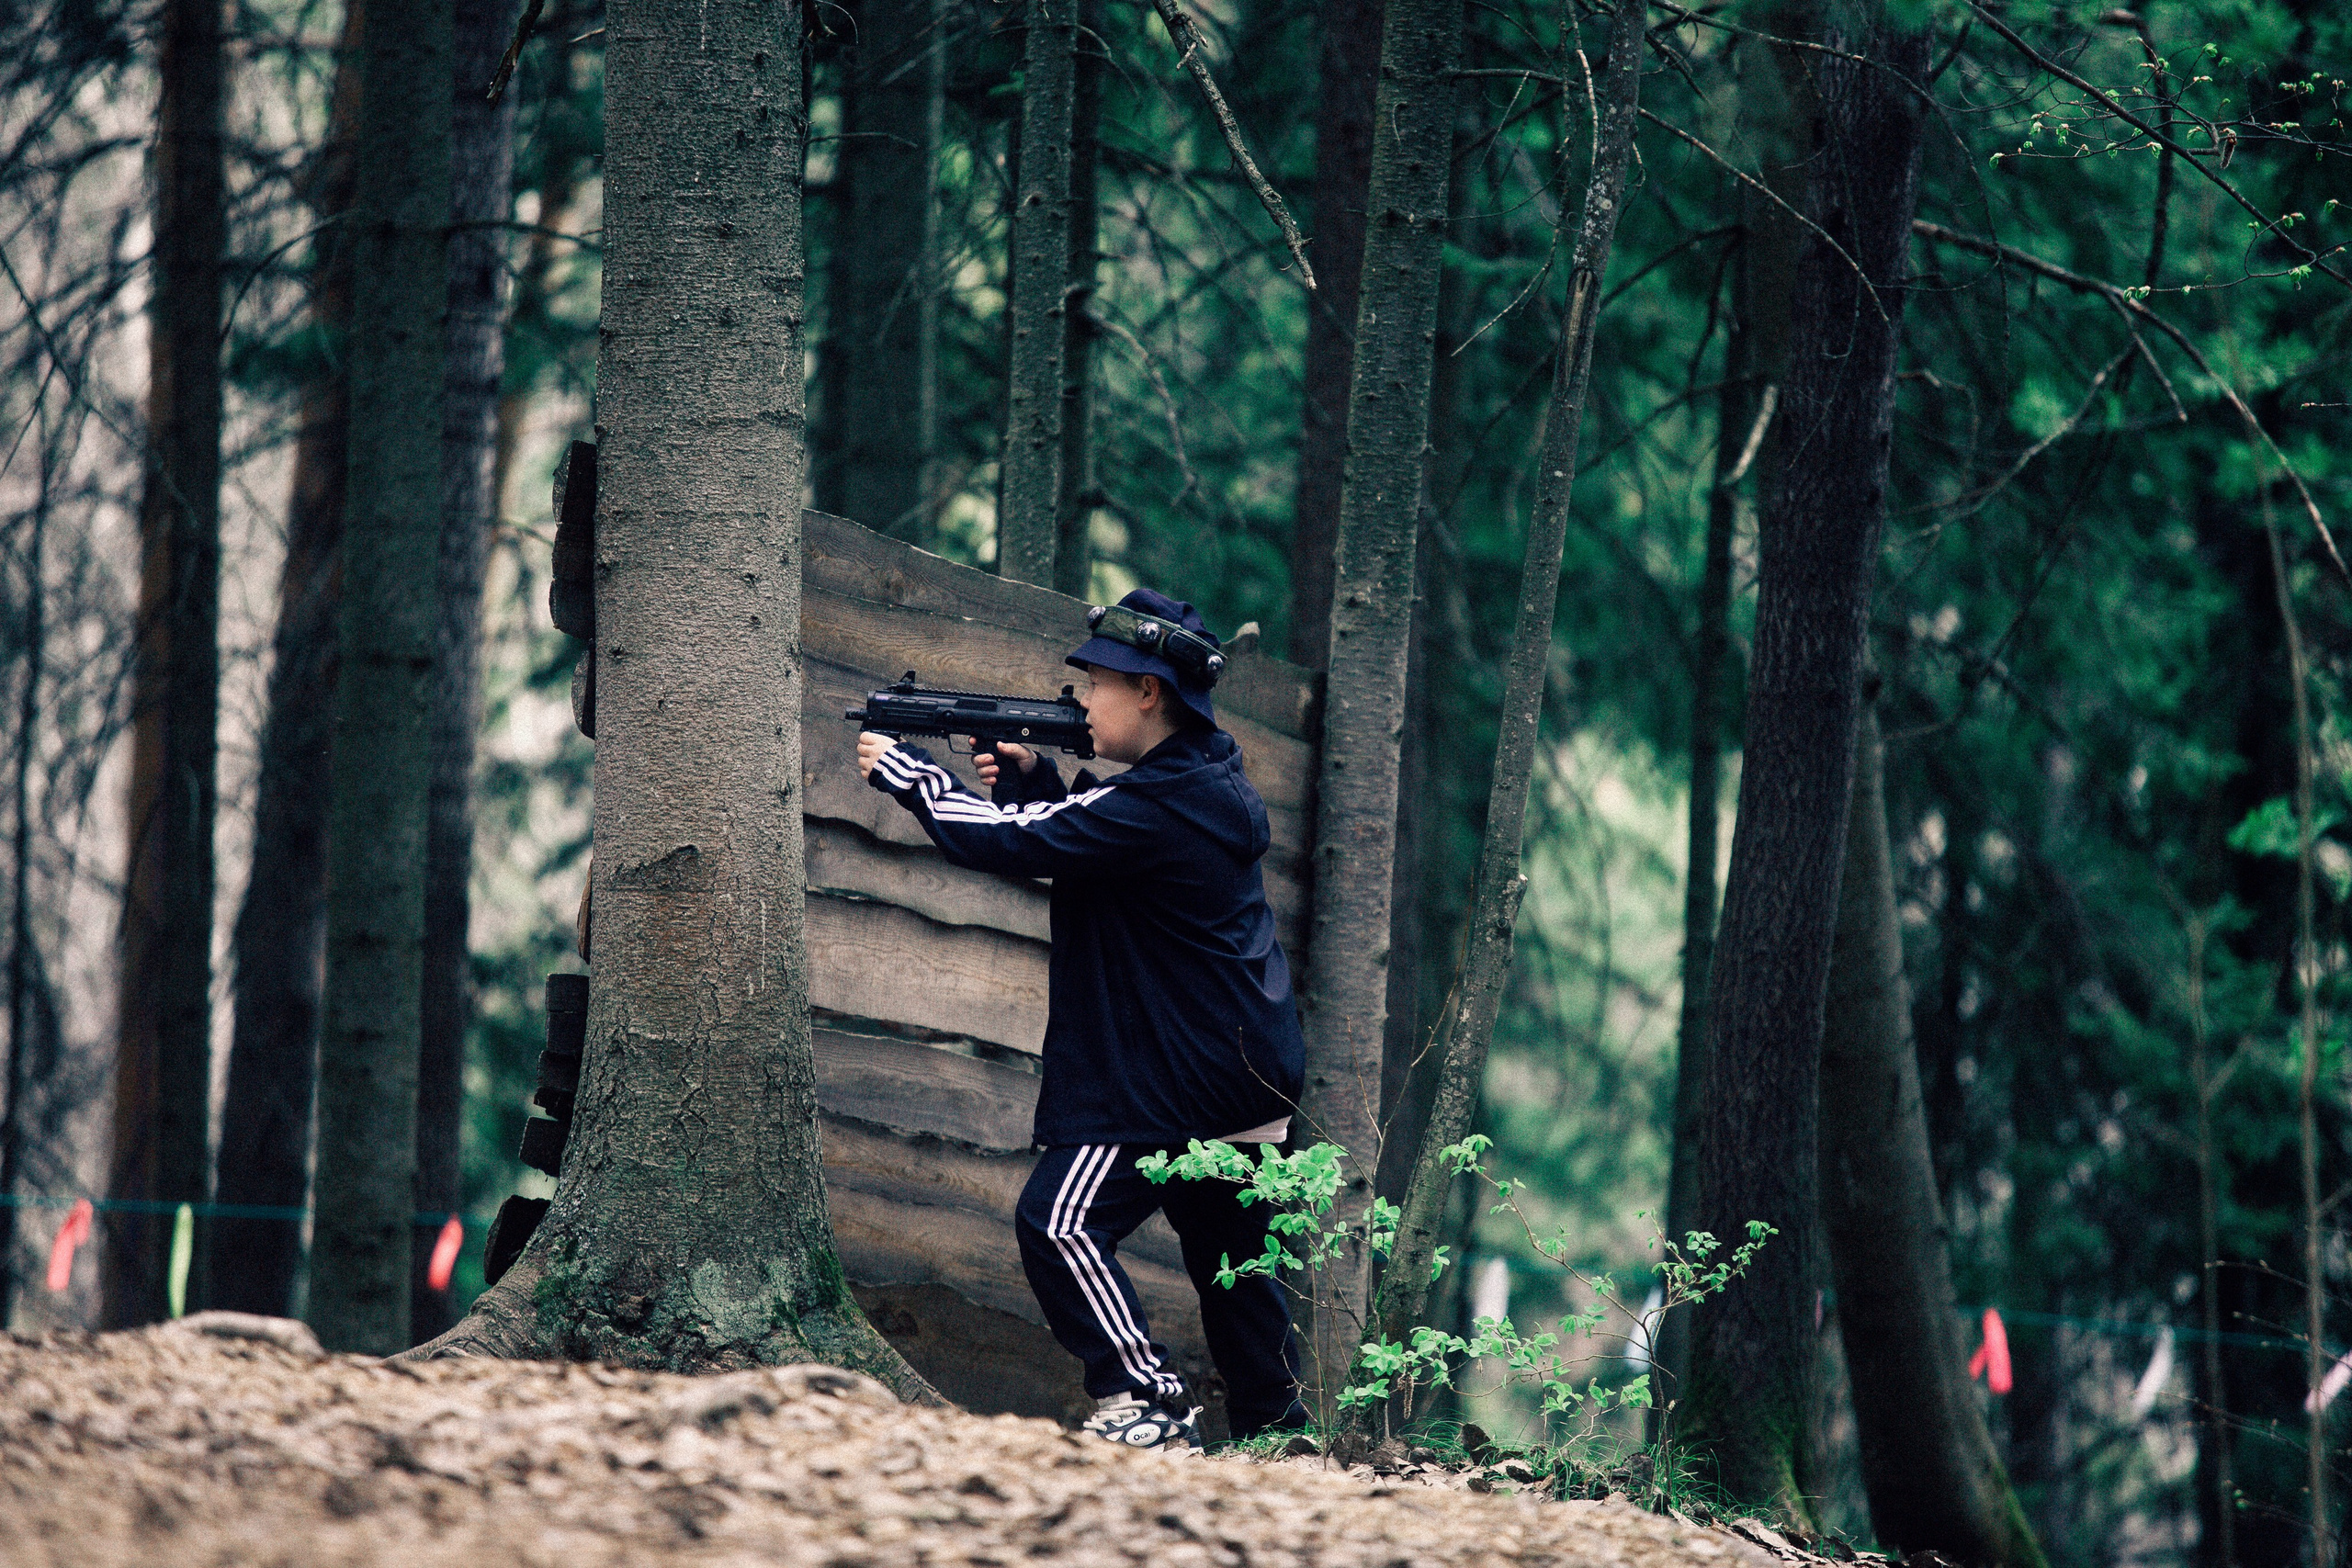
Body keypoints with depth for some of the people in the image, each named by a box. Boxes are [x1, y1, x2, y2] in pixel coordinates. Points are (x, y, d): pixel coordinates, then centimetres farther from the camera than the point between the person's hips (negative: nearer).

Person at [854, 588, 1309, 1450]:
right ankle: (1277, 1428, 21)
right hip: (1243, 1079, 10)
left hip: (1173, 1079, -10)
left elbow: (1005, 842, -21)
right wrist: (1032, 780, 7)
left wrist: (904, 770, -9)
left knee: (1060, 1224, -11)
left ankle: (1145, 1403, -14)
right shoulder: (1210, 782, 11)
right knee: (1230, 1256, 16)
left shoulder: (1158, 806, -20)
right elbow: (1074, 839, 23)